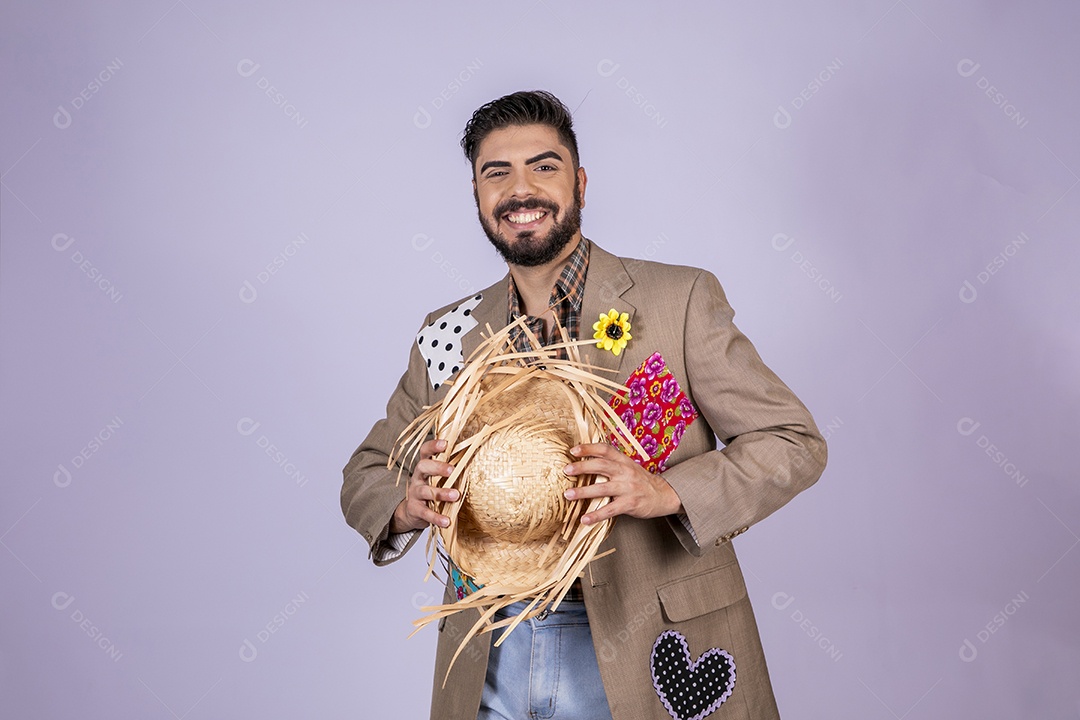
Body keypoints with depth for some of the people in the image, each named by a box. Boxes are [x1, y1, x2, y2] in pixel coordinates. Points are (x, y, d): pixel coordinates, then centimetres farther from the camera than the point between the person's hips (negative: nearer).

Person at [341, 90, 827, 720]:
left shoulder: (681, 299, -6)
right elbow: (367, 473, 11)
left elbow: (796, 443, -6)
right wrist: (407, 505, -13)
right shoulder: (448, 336, 5)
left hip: (645, 656, -2)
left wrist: (665, 491, -23)